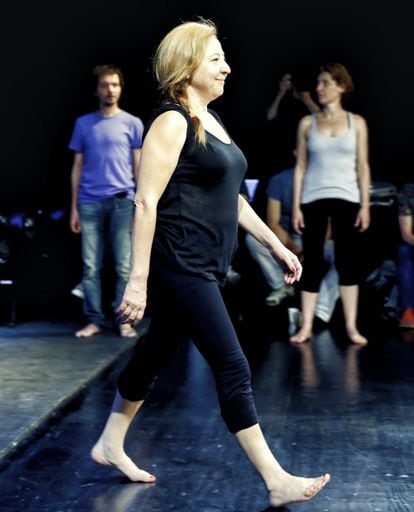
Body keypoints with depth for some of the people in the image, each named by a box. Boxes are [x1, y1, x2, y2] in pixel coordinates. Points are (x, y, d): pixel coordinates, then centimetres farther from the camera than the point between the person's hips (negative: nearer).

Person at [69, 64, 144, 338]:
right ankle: (94, 320, 6)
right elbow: (77, 167, 13)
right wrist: (74, 207, 7)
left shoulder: (133, 123, 8)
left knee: (124, 266, -2)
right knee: (91, 267, 0)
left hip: (122, 202, -1)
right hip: (90, 203, 1)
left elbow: (139, 167, 8)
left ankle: (124, 320, 3)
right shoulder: (83, 123, 12)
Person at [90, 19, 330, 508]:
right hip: (181, 266, -9)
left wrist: (276, 245, 19)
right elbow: (146, 202, -18)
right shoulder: (172, 122, -13)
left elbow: (231, 197, 21)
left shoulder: (210, 120, 15)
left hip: (204, 267, 10)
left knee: (156, 352, 18)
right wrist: (138, 281, -22)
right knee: (233, 368, -7)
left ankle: (110, 444, 33)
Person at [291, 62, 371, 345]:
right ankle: (306, 326, 6)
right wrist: (296, 206, 0)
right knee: (312, 263, 2)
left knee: (348, 262, 2)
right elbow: (301, 166, 6)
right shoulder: (307, 123, 6)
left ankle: (351, 327, 7)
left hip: (346, 199, 0)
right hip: (313, 200, 1)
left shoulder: (357, 123, 5)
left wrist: (365, 205, -3)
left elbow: (363, 166, 4)